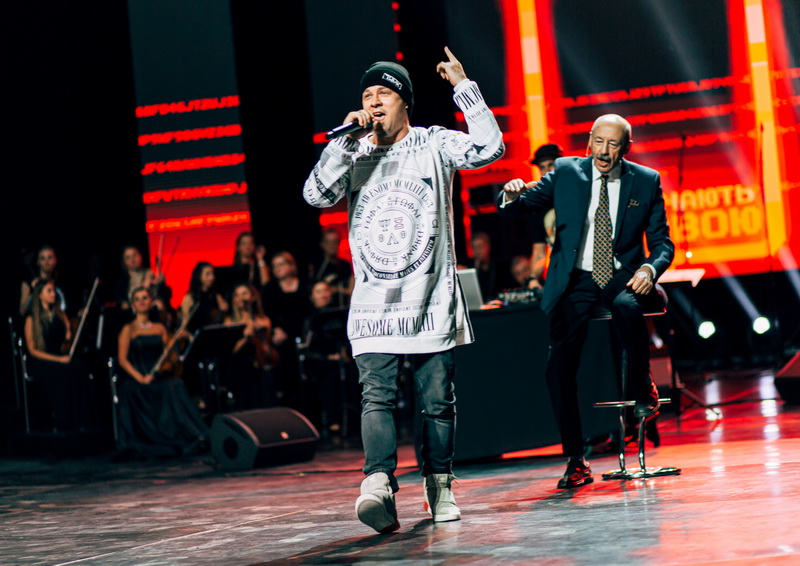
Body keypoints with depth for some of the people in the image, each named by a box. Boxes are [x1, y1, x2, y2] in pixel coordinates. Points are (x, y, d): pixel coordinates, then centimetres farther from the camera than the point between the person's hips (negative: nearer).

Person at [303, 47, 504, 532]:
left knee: (438, 401, 3)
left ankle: (439, 486, 17)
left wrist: (463, 86, -8)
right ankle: (379, 484, -27)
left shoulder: (434, 144, 6)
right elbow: (317, 195, -3)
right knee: (377, 396, -15)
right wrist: (345, 139, -7)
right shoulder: (355, 155, 12)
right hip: (373, 305, 1)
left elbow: (489, 148, -10)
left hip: (432, 301, -1)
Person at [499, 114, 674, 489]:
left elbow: (662, 241, 5)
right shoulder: (566, 172, 4)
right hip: (575, 279, 1)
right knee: (559, 367, -13)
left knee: (628, 306, -37)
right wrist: (511, 195, -25)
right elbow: (518, 208, 0)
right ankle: (576, 462, -1)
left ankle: (642, 389, -9)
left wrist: (650, 268, -16)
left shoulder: (647, 181, 4)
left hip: (622, 276, -1)